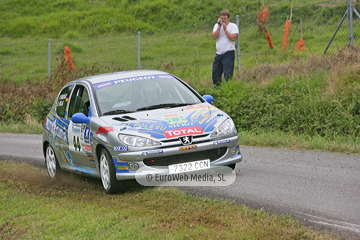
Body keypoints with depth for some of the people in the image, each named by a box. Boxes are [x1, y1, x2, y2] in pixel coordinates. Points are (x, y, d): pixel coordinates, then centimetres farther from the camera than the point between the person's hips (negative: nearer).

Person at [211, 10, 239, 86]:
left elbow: (233, 38, -14)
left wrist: (225, 28, -12)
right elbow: (214, 37, -3)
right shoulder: (217, 25, 12)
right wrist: (219, 26, -8)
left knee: (228, 74, -10)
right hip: (219, 53, 5)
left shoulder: (233, 26, 0)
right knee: (215, 73, 8)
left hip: (228, 53, -5)